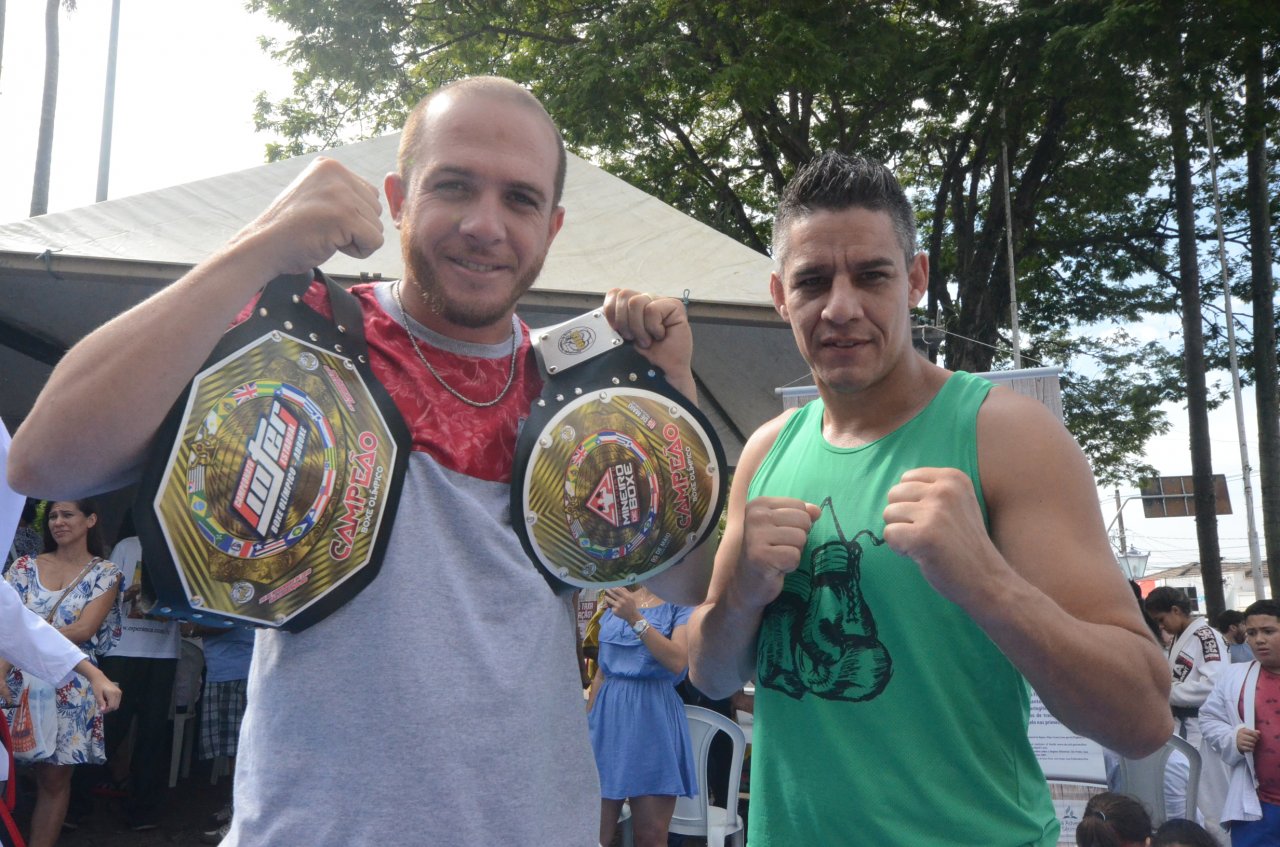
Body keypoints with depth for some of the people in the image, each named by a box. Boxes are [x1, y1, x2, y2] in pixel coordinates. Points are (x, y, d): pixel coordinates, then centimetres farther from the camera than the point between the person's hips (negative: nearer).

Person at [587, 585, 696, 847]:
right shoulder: (615, 601, 15)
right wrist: (586, 720, 15)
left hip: (653, 715, -4)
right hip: (609, 714, 4)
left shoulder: (680, 603, -2)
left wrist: (634, 618, -25)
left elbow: (678, 662, -18)